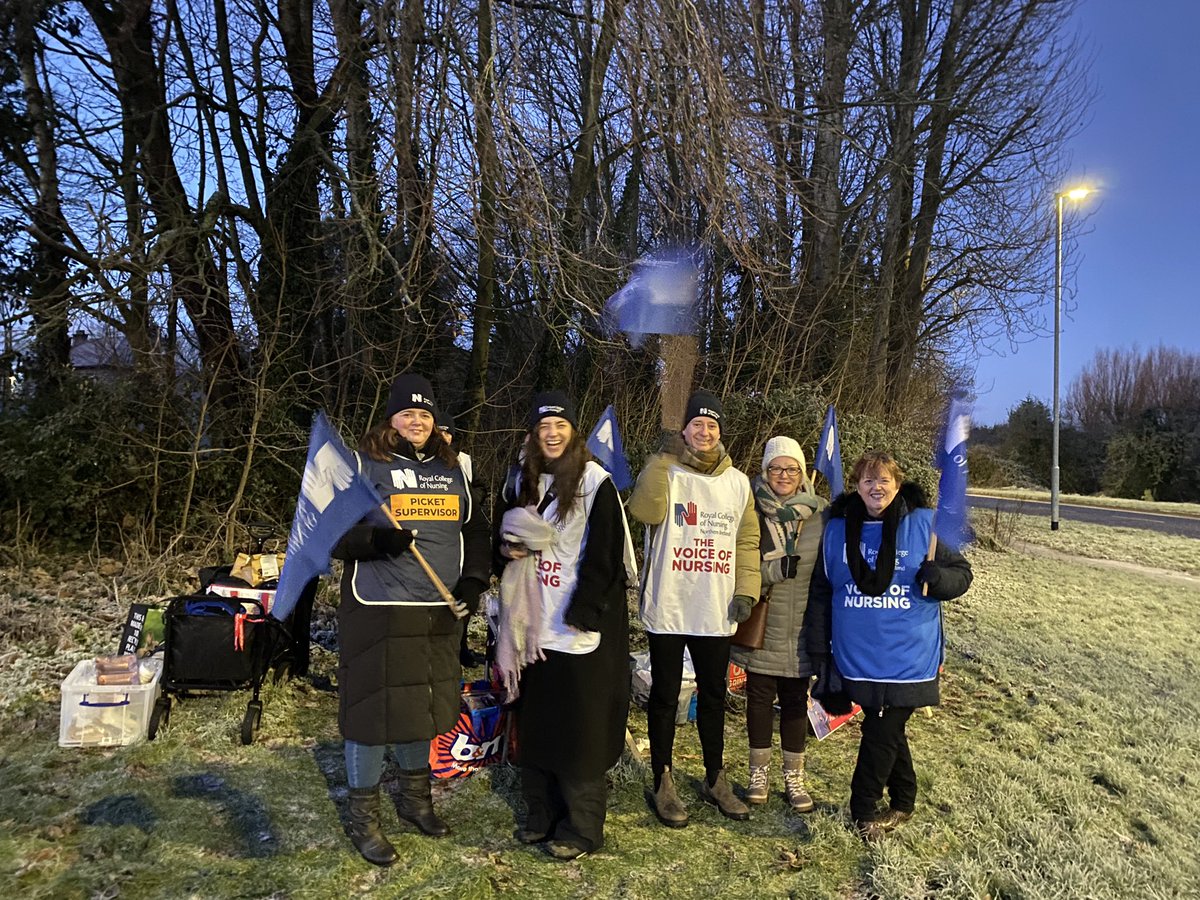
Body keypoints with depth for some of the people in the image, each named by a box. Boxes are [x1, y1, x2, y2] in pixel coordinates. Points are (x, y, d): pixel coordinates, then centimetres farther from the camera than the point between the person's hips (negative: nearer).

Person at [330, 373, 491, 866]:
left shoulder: (453, 469, 12)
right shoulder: (362, 464, -3)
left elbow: (476, 529, 16)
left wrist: (474, 578, 1)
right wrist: (373, 539, -24)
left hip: (439, 610, 5)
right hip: (376, 608, -5)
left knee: (425, 703, 16)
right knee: (372, 706, 2)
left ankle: (415, 796, 38)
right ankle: (364, 818, 20)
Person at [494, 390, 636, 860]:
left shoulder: (595, 481, -8)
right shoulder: (524, 482, 10)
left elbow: (604, 555, -13)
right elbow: (507, 538, 21)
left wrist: (580, 616, -18)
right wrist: (509, 548, -3)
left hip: (581, 628, -6)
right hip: (534, 625, 6)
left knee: (579, 728, 1)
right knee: (534, 721, 13)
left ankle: (581, 826, 15)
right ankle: (542, 814, 29)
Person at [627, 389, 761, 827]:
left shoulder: (737, 482, 7)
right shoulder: (666, 472, -4)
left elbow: (747, 540, 10)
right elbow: (646, 510, -24)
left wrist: (746, 590, 2)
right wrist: (663, 459, -26)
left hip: (716, 612, 4)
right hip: (668, 609, -4)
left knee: (713, 695, 17)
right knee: (665, 696, 9)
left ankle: (715, 779, 34)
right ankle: (663, 783, 24)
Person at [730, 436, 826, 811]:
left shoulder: (820, 512, 0)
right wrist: (776, 569, -20)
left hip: (801, 628, 1)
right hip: (761, 626, -1)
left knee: (795, 700, 10)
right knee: (759, 697, 11)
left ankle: (794, 776, 26)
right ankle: (759, 771, 28)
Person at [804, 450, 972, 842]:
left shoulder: (923, 524, -5)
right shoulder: (838, 528, 1)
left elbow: (961, 572, 3)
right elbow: (821, 591, 7)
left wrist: (938, 577, -21)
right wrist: (820, 649, 6)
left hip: (906, 658, -2)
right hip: (858, 657, 3)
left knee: (882, 734, 1)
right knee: (885, 730, 15)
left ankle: (863, 809, 21)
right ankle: (903, 802, 36)